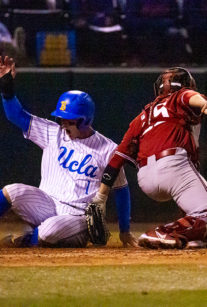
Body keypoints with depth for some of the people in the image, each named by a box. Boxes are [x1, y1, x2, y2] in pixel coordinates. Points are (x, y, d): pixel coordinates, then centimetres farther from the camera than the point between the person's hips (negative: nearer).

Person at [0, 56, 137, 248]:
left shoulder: (107, 150, -2)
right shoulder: (53, 134, 8)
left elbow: (121, 189, 6)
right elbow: (16, 115, 6)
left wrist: (125, 231, 8)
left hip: (79, 216, -3)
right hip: (47, 205, 3)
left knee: (49, 232, -35)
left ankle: (30, 239, 0)